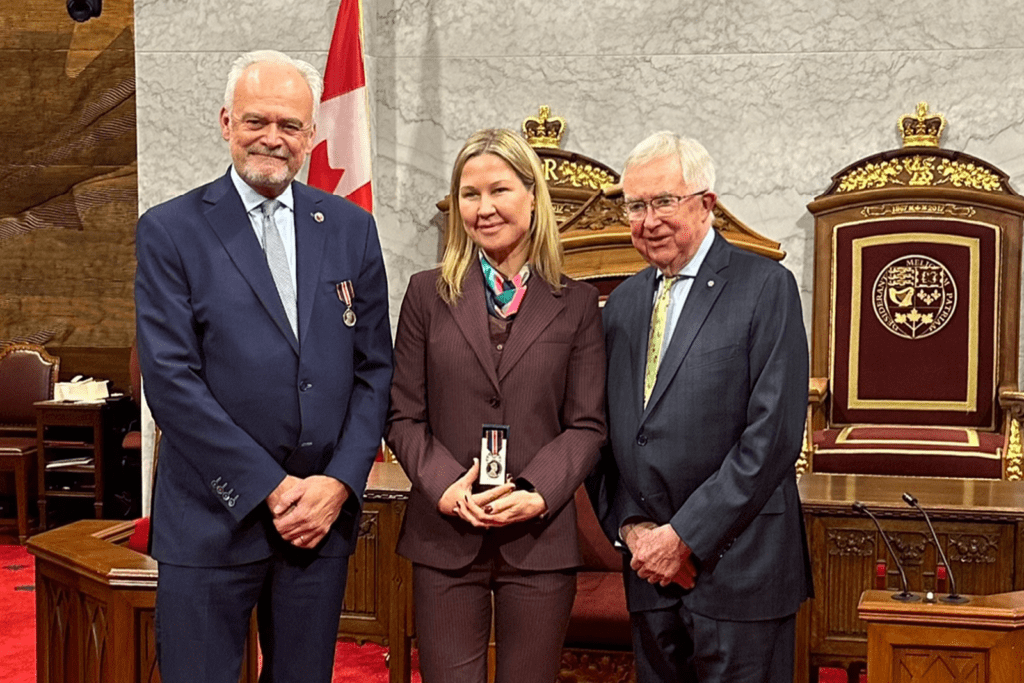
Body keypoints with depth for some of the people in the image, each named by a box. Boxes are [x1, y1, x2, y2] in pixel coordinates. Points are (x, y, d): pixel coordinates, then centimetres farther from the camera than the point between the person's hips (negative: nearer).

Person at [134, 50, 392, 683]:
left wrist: (340, 482, -6)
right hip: (211, 518, -3)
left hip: (326, 510, 3)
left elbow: (374, 368, 6)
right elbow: (171, 379, -10)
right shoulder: (169, 231, -2)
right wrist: (272, 487, -13)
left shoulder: (352, 229, 7)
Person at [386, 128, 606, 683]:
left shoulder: (576, 305, 5)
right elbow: (404, 416, 3)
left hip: (539, 539, 0)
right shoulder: (428, 294, 6)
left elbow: (587, 424, 2)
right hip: (444, 538, 0)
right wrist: (445, 487, -12)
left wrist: (536, 494, -13)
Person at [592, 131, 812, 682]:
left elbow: (772, 435, -15)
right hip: (649, 571, 5)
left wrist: (685, 536, -15)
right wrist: (628, 527, -3)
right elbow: (604, 431, 12)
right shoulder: (623, 302, 11)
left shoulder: (765, 287, -7)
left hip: (737, 568, -5)